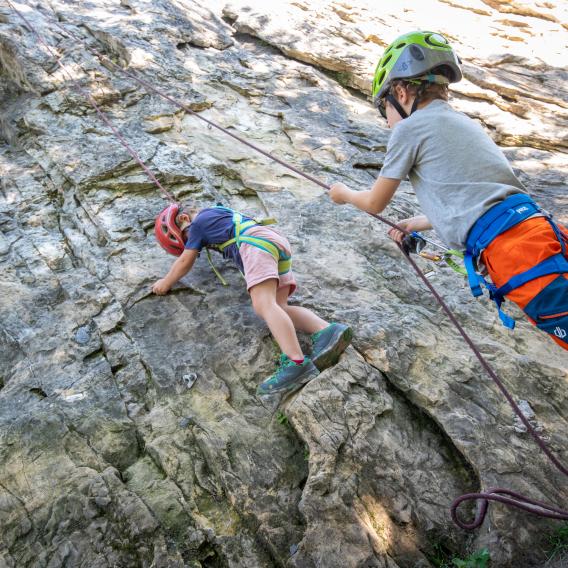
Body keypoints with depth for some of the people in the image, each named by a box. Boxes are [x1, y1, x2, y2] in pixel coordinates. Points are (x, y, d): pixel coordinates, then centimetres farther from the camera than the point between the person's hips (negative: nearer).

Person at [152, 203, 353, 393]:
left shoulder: (198, 223, 14)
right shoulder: (216, 212, 37)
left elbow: (185, 262, 18)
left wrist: (165, 283, 31)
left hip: (257, 242, -9)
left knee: (263, 305, -25)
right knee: (278, 308, -6)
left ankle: (297, 364, -44)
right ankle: (327, 332, -29)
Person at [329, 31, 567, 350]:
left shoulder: (410, 127, 4)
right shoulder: (466, 123, 28)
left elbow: (375, 203, 13)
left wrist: (344, 193, 35)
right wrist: (413, 224, 50)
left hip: (512, 250, -8)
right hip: (539, 229, 9)